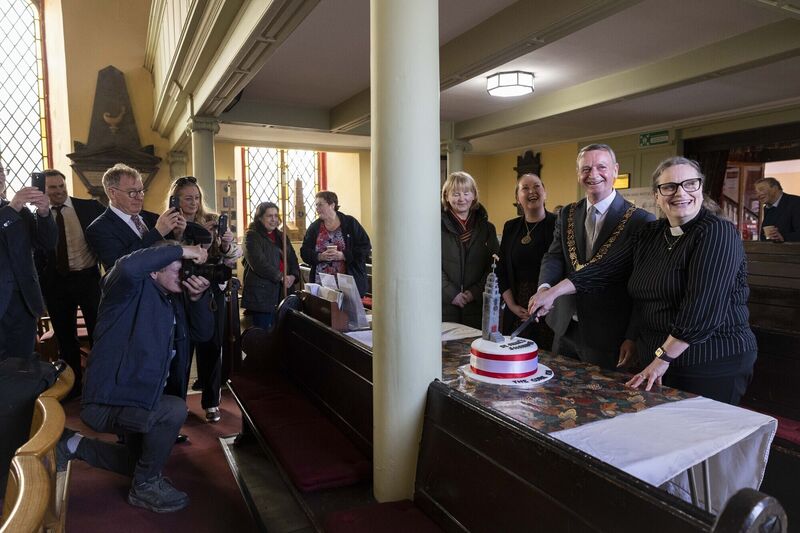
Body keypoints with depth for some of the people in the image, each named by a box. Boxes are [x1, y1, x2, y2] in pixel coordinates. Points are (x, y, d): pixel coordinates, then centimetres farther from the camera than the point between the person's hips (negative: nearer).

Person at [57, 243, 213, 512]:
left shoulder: (175, 298, 5)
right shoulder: (134, 289, -18)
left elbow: (202, 333, 3)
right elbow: (128, 266, -41)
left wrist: (197, 298, -13)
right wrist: (181, 250, -32)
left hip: (140, 397, 9)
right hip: (108, 402, -9)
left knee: (139, 461, 25)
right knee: (175, 410, -33)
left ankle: (73, 445, 39)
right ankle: (145, 486, -8)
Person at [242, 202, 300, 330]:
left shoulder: (281, 237, 20)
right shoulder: (252, 236, -2)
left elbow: (293, 259, 15)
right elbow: (258, 262, -15)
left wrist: (293, 276, -5)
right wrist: (281, 277, -16)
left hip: (282, 291, 6)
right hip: (261, 292, -6)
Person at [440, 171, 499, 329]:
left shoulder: (487, 228, 11)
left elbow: (494, 266, 6)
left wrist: (475, 292, -6)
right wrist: (451, 294, -12)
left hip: (477, 306, 2)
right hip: (445, 306, -2)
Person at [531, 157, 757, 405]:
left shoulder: (718, 233, -14)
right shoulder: (650, 235, 9)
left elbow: (703, 307, -22)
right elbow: (606, 268, 5)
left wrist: (663, 358, -21)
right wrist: (553, 292, -4)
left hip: (714, 366, -6)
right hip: (656, 361, 6)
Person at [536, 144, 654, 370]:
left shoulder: (640, 220, -9)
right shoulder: (567, 214, 8)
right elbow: (554, 256, 1)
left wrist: (633, 337, -12)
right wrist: (545, 287, -21)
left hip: (609, 339, -5)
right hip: (565, 330, 5)